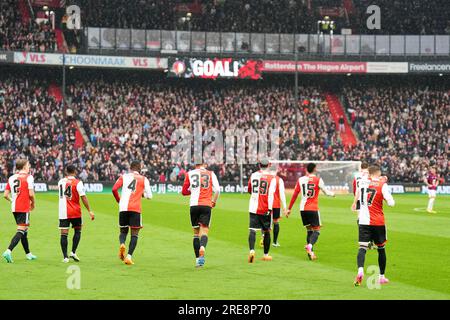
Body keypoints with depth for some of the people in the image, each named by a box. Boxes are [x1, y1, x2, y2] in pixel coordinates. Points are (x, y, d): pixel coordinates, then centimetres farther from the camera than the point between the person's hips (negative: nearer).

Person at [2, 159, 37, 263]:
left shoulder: (11, 178, 9)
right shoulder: (28, 177, -8)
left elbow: (6, 195, 5)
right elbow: (31, 194, -14)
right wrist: (33, 203, 4)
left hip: (14, 208, 7)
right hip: (24, 208, -7)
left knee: (24, 231, 19)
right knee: (21, 231, -8)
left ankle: (28, 254, 29)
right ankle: (8, 251, -23)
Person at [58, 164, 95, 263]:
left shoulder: (61, 182, 6)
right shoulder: (77, 183, -7)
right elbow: (83, 197, -11)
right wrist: (89, 211, -7)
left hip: (63, 212, 2)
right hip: (75, 212, -2)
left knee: (64, 234, 1)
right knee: (77, 231, 15)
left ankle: (65, 256, -5)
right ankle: (73, 252, 4)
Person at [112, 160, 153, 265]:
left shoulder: (123, 177, 12)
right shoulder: (144, 179, 9)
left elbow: (114, 189, -1)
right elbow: (149, 195, 5)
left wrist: (119, 200, 14)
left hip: (123, 208, 2)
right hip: (135, 208, -2)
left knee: (123, 231, 17)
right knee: (134, 234, 4)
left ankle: (122, 244, -15)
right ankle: (129, 256, -10)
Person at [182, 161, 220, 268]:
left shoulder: (189, 174, 10)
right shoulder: (210, 174, 7)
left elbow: (184, 192, 15)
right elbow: (217, 190, -3)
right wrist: (214, 201, 13)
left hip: (194, 205, 1)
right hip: (206, 205, -1)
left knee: (196, 233, 11)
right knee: (204, 230, -3)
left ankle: (198, 258, 7)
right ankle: (202, 247, -35)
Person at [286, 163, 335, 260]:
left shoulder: (300, 180, 5)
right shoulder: (318, 180, -5)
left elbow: (294, 195, 8)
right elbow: (326, 192, 4)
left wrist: (289, 209, 15)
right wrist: (332, 194, 27)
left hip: (303, 209, 4)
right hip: (313, 209, -4)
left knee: (309, 230, 15)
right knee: (316, 230, 0)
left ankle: (310, 252, 6)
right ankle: (310, 245, -28)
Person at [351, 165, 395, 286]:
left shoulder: (362, 181, 3)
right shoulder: (382, 185, -7)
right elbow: (391, 203, -10)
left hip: (363, 221, 1)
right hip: (378, 221, -1)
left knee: (362, 248, -6)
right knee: (381, 248, 16)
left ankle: (360, 270, -32)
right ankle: (381, 276, 23)